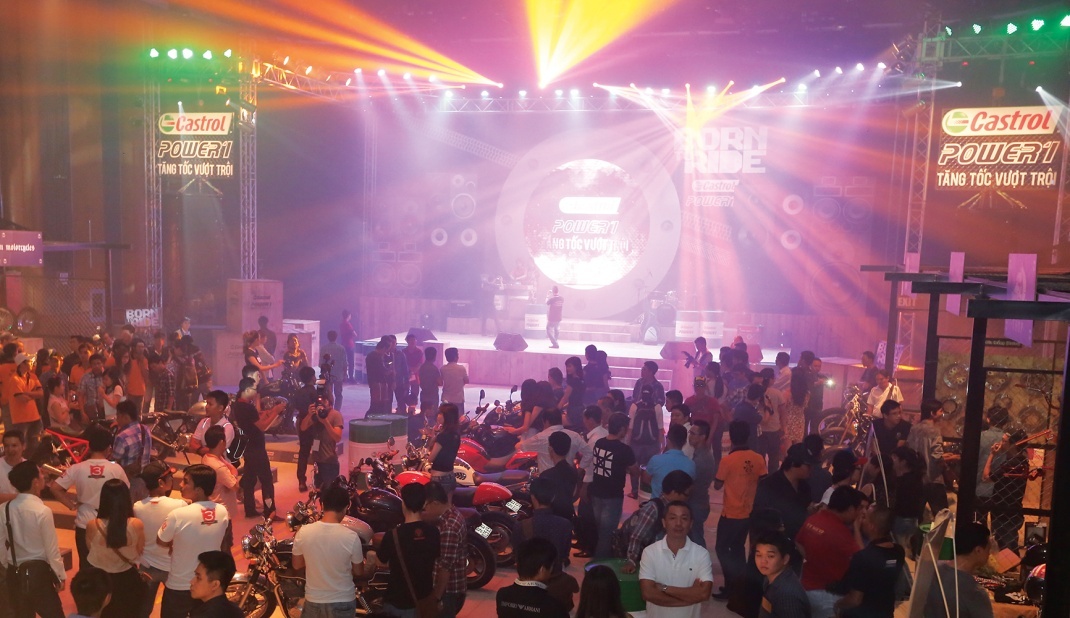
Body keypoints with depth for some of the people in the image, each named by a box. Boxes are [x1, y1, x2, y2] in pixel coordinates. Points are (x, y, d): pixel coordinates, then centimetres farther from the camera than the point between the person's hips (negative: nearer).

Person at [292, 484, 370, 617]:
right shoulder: (351, 537, -22)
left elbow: (297, 565, 0)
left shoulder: (303, 532, -16)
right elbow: (358, 572, -7)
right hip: (343, 601, -1)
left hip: (313, 600, 2)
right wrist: (365, 566, 15)